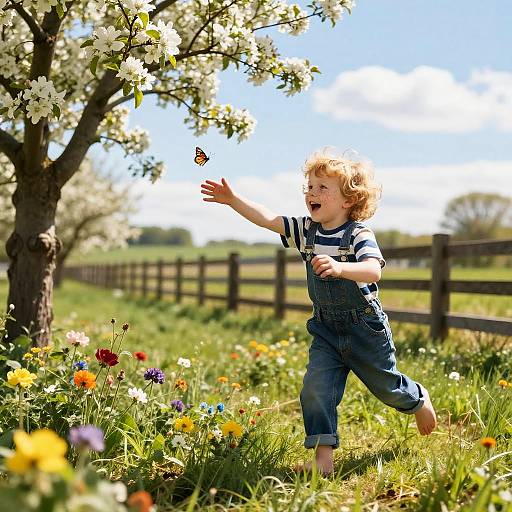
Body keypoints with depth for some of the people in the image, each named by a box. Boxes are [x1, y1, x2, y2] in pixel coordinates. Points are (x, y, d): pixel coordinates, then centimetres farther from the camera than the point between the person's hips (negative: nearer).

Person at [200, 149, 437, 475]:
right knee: (316, 389, -10)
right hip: (326, 331, 5)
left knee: (386, 385, 13)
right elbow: (267, 219, -4)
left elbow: (373, 270, -36)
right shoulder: (306, 231, -1)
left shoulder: (359, 234, -19)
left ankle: (419, 401, 46)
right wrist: (232, 199, -13)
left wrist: (340, 267, -54)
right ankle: (323, 458, -6)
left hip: (365, 329, -5)